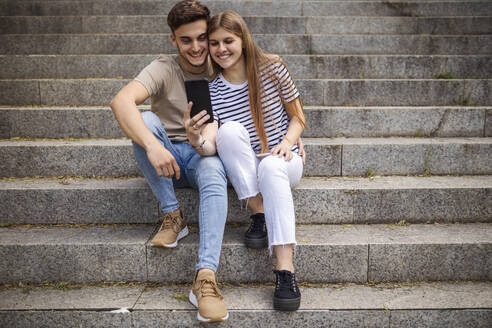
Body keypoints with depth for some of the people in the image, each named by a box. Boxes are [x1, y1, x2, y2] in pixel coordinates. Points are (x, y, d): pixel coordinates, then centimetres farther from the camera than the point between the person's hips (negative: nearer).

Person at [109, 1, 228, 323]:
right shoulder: (164, 68, -9)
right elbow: (121, 100, -29)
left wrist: (203, 140, -34)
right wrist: (152, 145, -44)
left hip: (203, 155, 0)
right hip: (166, 157, 0)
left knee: (214, 176, -35)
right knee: (144, 120, -29)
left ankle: (206, 276, -45)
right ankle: (173, 216, -20)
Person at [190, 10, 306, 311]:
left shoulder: (272, 68, -5)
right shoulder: (211, 91, -3)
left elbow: (298, 118, 4)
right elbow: (209, 150, -9)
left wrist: (287, 143, -16)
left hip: (283, 162, -1)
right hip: (241, 171, 1)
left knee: (270, 166, -37)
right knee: (230, 129, -29)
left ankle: (286, 271, -43)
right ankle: (259, 214, -22)